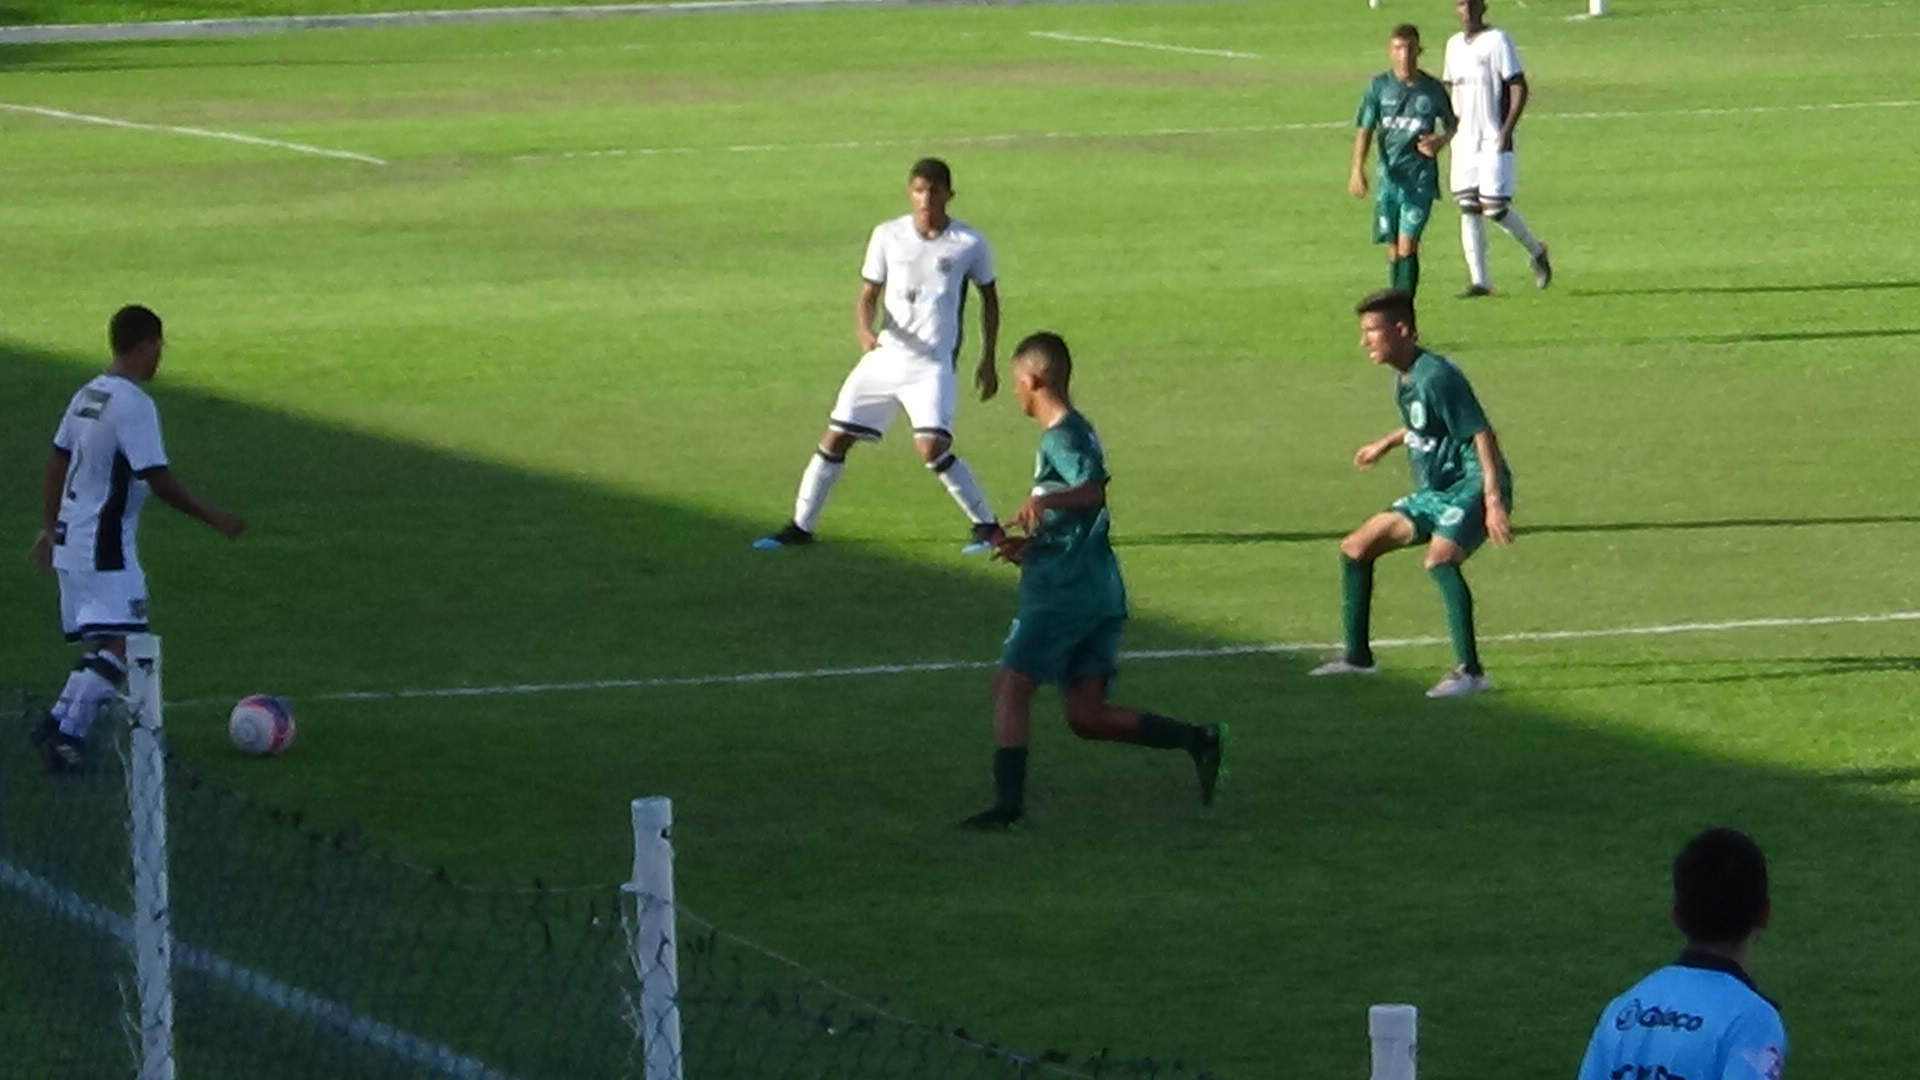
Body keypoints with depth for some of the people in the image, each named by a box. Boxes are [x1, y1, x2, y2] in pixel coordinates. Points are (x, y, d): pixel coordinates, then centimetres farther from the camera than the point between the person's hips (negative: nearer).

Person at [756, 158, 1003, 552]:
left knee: (932, 448, -20)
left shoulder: (970, 244, -5)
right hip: (884, 357, 3)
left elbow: (989, 298, 10)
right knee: (836, 438, 2)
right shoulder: (888, 237, -1)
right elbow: (868, 297, 2)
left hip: (933, 364, -3)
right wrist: (864, 331, -21)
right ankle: (800, 527, 16)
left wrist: (988, 362, 9)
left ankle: (986, 526, -3)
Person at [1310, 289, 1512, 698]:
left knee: (1439, 558, -35)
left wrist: (1494, 502, -31)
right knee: (1355, 548, 13)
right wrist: (1386, 443, 44)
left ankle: (1470, 671, -35)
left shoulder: (1436, 376, -20)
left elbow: (1482, 435, -24)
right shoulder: (1404, 380, 8)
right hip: (1434, 492, 10)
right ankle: (1357, 656, 27)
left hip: (1470, 487, -10)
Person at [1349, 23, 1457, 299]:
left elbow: (1452, 123, 16)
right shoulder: (1380, 86, 2)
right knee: (1393, 250, 8)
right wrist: (1358, 170, -9)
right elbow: (1364, 129, 2)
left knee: (1407, 245, -13)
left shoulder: (1432, 89, 1)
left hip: (1421, 180, -2)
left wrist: (1440, 140, -6)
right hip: (1389, 177, 2)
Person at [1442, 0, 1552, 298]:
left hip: (1494, 140, -6)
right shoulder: (1454, 45, 13)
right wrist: (1451, 131, 13)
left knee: (1493, 206, -9)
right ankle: (1479, 281, 3)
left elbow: (1519, 88, -10)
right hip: (1465, 141, 6)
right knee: (1468, 208, 1)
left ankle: (1536, 252, 15)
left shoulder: (1497, 41, -8)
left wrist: (1507, 130, -17)